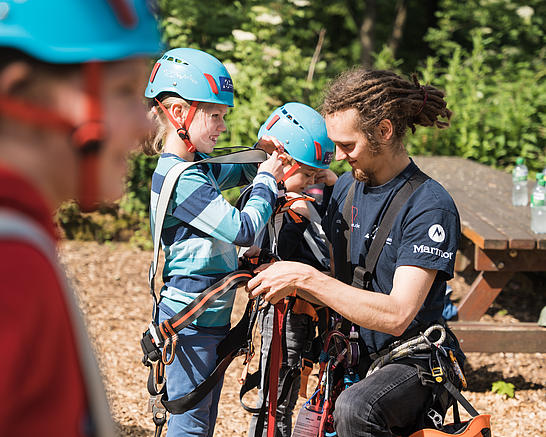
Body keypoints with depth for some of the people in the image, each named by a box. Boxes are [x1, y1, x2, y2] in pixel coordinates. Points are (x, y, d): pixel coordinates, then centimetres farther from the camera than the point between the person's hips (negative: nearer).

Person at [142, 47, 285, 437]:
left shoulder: (198, 169, 9)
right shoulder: (181, 179, -21)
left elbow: (239, 171, 27)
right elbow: (244, 230, -23)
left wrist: (264, 153, 5)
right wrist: (268, 179, -8)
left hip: (209, 316, 10)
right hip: (190, 317, -10)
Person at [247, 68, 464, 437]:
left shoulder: (430, 207, -17)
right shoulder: (347, 187, 7)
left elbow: (397, 316, -26)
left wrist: (306, 278, -26)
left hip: (415, 363, -7)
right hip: (355, 357, 8)